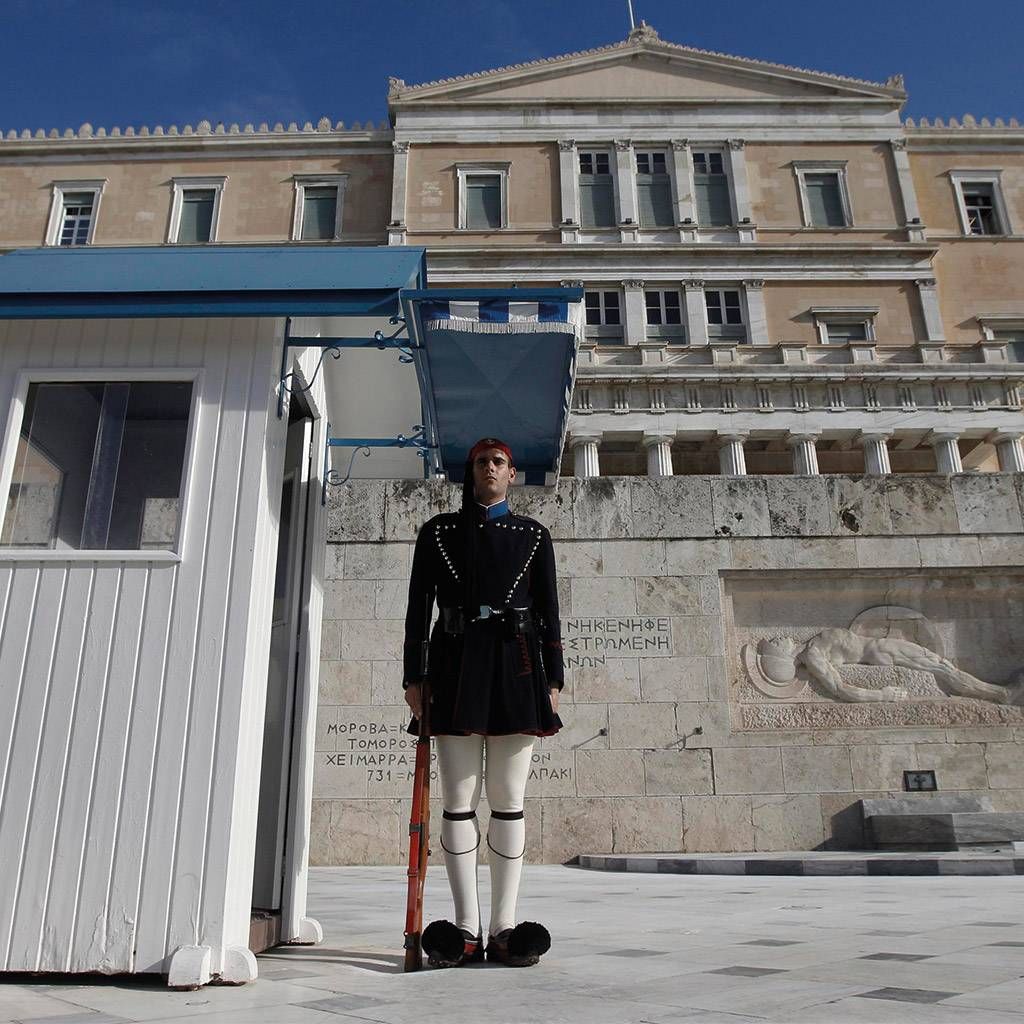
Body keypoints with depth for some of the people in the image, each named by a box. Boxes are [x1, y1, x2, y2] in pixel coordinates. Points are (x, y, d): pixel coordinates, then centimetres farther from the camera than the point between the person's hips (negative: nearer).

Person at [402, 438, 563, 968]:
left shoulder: (533, 535, 13)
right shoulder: (438, 531, 12)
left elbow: (549, 611, 11)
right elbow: (418, 607, 8)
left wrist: (553, 679, 4)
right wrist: (413, 676, 1)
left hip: (515, 666, 0)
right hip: (457, 665, 0)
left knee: (509, 801, 1)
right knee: (458, 801, 0)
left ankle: (504, 927, 8)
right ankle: (466, 929, 8)